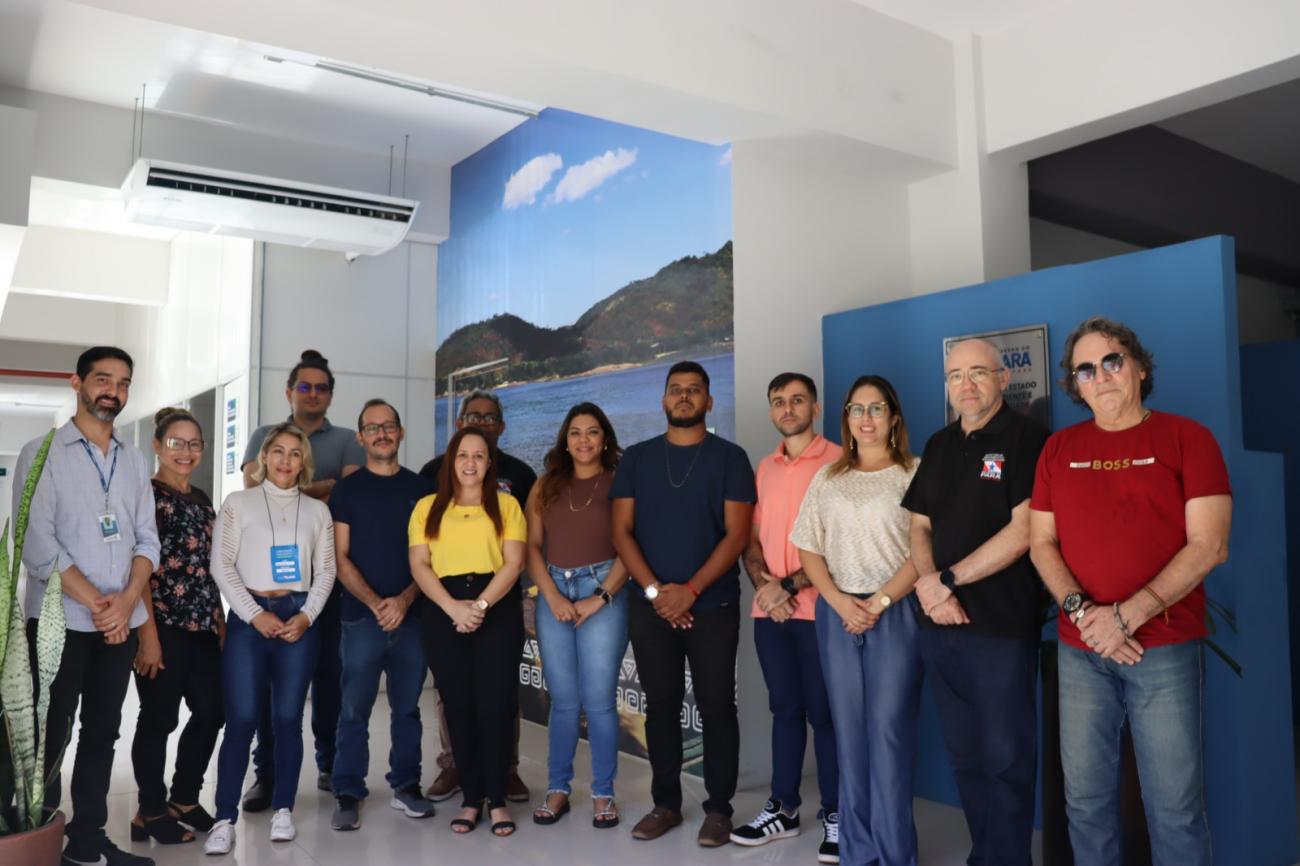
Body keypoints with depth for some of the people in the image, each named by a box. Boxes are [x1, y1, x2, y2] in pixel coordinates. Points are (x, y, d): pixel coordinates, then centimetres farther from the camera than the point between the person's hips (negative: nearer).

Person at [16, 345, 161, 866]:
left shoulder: (134, 461, 11)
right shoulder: (42, 453, -3)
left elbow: (147, 540, 7)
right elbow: (36, 543, -11)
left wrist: (126, 601, -9)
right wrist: (95, 603, -15)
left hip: (122, 623, 5)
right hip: (60, 621, -4)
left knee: (102, 734, 11)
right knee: (48, 738, 3)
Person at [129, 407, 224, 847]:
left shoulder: (201, 498, 14)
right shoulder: (145, 494, -8)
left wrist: (220, 620, 13)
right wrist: (148, 632, -18)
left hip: (203, 625, 7)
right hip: (163, 625, -7)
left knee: (212, 711, 11)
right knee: (158, 718, 3)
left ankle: (184, 801, 27)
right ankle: (150, 813, 18)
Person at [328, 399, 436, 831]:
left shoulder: (420, 488, 8)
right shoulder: (347, 489, 4)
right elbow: (341, 558, -1)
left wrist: (404, 600, -9)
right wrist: (375, 603, -12)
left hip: (411, 614, 2)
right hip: (362, 616, -1)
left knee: (407, 706, 10)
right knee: (354, 709, 1)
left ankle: (406, 786, 21)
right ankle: (347, 794, 11)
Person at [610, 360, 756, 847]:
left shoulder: (730, 458, 0)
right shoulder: (637, 458, 7)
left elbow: (737, 535, -7)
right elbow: (621, 532, 2)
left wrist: (689, 591, -15)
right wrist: (655, 590, -10)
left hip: (713, 607, -2)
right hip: (650, 607, 3)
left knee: (717, 707, 4)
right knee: (661, 706, 10)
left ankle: (718, 808, 17)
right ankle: (666, 804, 23)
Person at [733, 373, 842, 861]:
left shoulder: (838, 461, -6)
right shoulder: (764, 469, 13)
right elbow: (752, 539, 14)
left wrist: (791, 585, -16)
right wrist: (763, 583, -5)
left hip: (819, 609, -5)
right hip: (770, 611, 5)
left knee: (823, 711, 3)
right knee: (785, 709, 13)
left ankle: (835, 815, 17)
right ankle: (783, 808, 24)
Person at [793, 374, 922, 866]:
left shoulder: (915, 474, 0)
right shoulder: (827, 478, 12)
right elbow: (808, 548, 9)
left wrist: (879, 602, -13)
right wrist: (839, 601, -6)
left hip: (895, 614, -4)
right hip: (837, 614, 4)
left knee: (889, 730, -2)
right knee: (849, 731, 9)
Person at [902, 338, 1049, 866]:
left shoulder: (1027, 440, -6)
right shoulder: (939, 446, 14)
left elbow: (1023, 531, -16)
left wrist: (947, 578, -13)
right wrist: (929, 588, -4)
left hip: (1002, 624, -6)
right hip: (939, 625, 6)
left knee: (1005, 757, 3)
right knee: (964, 754, 14)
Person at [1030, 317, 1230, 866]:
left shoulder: (1186, 437, -1)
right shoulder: (1059, 449, 9)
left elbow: (1209, 546, -9)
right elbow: (1041, 544, 6)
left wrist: (1127, 615, -16)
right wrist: (1082, 611, -11)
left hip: (1166, 650, -3)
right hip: (1079, 652, 3)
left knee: (1175, 808, 3)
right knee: (1086, 800, 11)